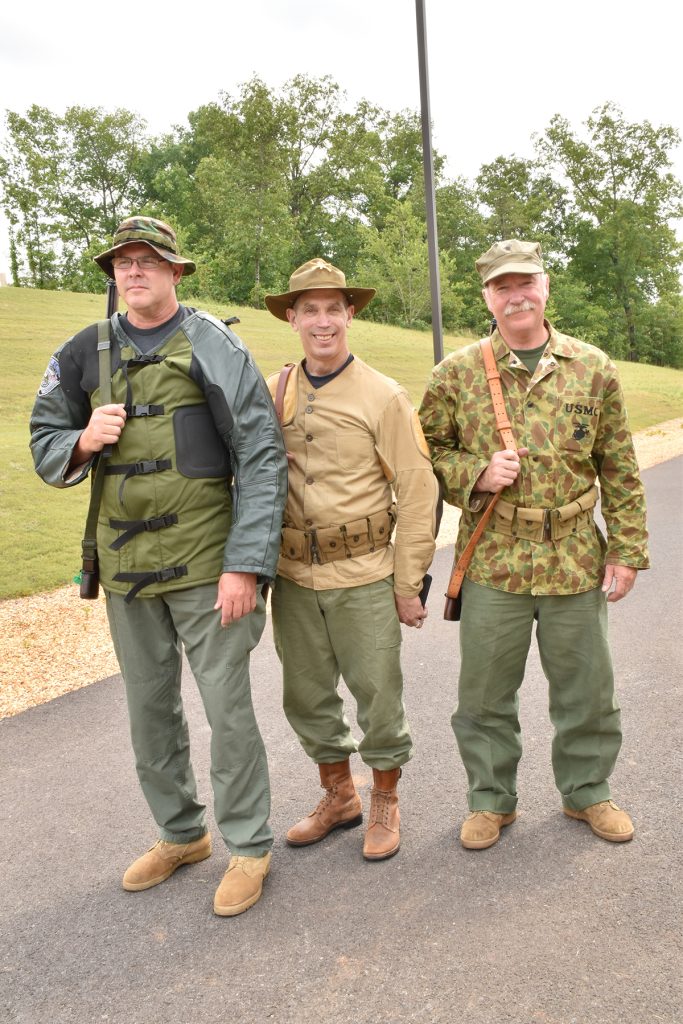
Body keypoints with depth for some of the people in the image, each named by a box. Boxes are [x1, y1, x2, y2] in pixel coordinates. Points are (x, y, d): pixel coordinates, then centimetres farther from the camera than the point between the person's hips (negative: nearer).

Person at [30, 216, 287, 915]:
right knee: (149, 709, 16)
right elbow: (44, 444, 14)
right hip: (124, 567, 5)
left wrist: (246, 564, -17)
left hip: (204, 563, -5)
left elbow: (261, 458, -11)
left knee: (227, 708, 2)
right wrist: (82, 442, -11)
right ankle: (179, 834, 37)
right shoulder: (85, 353, 8)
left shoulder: (213, 347, -6)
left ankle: (248, 845, 22)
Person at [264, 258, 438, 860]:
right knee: (306, 698, 15)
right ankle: (339, 798, 37)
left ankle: (386, 803, 32)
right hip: (292, 578, 4)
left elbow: (417, 494, -6)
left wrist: (409, 585, -6)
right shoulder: (271, 395, 5)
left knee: (378, 697, 8)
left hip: (363, 578, -4)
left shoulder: (383, 397, -6)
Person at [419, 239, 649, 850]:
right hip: (492, 561, -1)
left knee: (585, 687, 14)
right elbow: (426, 452, 5)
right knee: (486, 692, 10)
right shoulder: (457, 373, 0)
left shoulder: (592, 368, 3)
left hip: (575, 559, 1)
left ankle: (587, 791, 37)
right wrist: (477, 474, -14)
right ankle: (491, 798, 31)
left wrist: (627, 549, 2)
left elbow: (619, 470, 6)